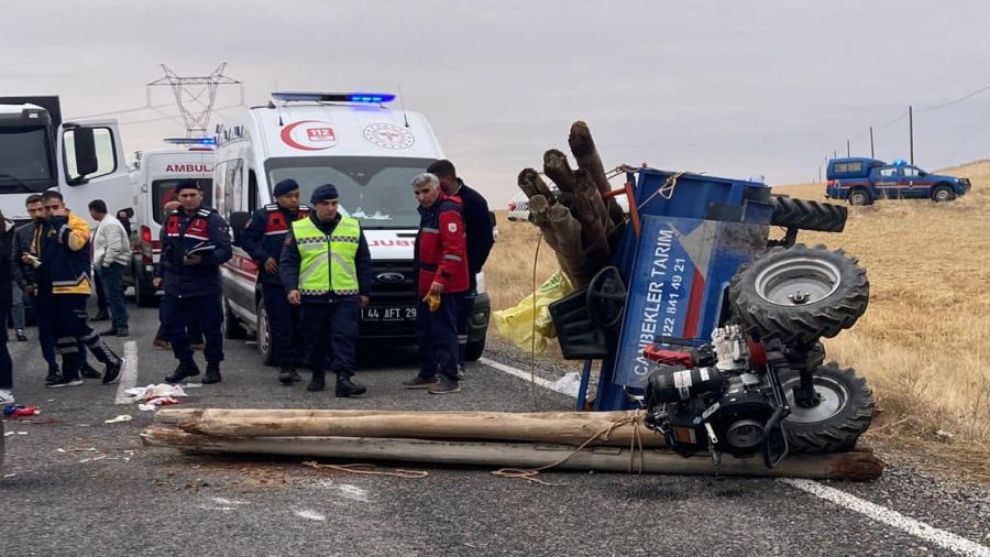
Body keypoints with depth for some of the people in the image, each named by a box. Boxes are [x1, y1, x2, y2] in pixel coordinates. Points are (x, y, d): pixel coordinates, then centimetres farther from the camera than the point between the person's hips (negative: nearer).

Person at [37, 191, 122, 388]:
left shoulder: (77, 223, -6)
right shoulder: (42, 229, 16)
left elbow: (75, 243, -25)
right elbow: (41, 255, 28)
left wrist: (60, 222, -18)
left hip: (74, 285, -8)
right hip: (53, 288, 8)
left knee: (77, 327, -11)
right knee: (62, 330, 9)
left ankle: (112, 362, -1)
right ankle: (70, 374, 15)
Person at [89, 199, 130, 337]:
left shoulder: (110, 224, -15)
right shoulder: (103, 224, 18)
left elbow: (114, 248, -21)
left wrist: (105, 263, -17)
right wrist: (99, 263, 14)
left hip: (113, 264, -10)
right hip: (106, 264, 10)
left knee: (114, 295, -11)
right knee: (112, 296, 11)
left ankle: (122, 325, -9)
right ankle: (116, 325, 15)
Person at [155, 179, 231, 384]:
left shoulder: (213, 220, -7)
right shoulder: (171, 219, 13)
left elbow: (225, 252, -13)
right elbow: (165, 249, 24)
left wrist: (202, 260, -28)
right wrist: (160, 275, 20)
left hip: (204, 287, -5)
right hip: (174, 285, 6)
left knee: (211, 328, 0)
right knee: (171, 325, 8)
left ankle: (213, 368, 14)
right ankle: (186, 363, 24)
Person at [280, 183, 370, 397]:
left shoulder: (353, 227, 10)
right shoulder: (298, 229, 4)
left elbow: (364, 263, 14)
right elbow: (288, 263, 3)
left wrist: (365, 291, 12)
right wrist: (291, 287, -11)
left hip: (346, 296, 0)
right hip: (312, 297, 0)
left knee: (345, 337, -10)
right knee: (315, 339, 7)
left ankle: (344, 379, -16)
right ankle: (317, 376, 23)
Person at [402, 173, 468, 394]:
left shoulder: (447, 212, -15)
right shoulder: (428, 211, 17)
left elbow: (454, 250, -23)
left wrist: (441, 278, -26)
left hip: (443, 284, -10)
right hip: (428, 283, 10)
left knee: (443, 331, -9)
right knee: (424, 331, 16)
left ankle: (450, 379, -7)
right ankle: (427, 374, 25)